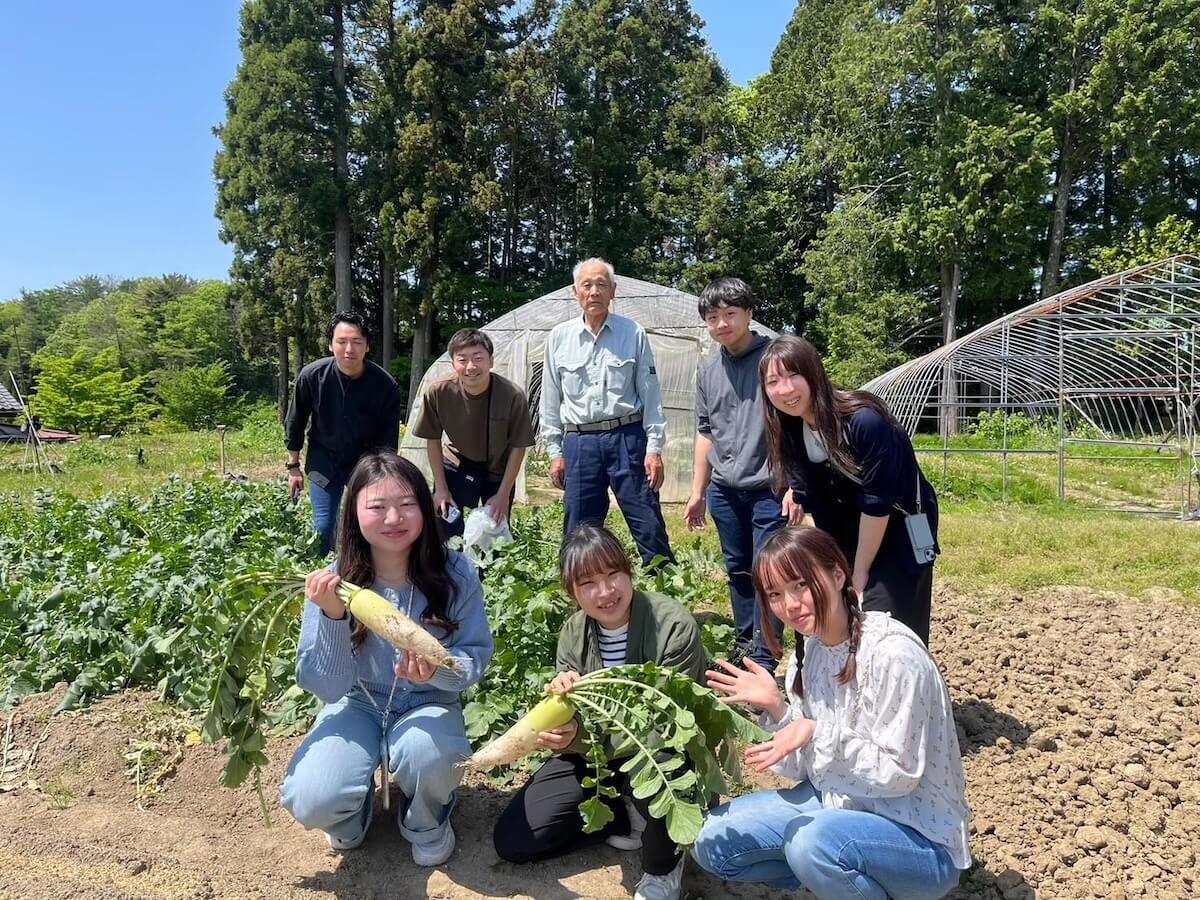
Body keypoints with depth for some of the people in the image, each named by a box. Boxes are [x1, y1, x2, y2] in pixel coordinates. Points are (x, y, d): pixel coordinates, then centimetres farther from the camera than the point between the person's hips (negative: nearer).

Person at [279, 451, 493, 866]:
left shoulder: (455, 573, -18)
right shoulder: (332, 582, -17)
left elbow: (476, 657, -11)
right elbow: (327, 688, -18)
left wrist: (438, 669, -34)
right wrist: (332, 616, -34)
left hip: (427, 703, 0)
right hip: (357, 704, 1)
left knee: (430, 754, -34)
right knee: (310, 802, -24)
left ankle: (426, 823, 5)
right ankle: (355, 809, 16)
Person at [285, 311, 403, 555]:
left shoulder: (386, 385, -21)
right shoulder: (311, 376, -16)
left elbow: (388, 442, -11)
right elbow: (295, 423, -1)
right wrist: (293, 467, 5)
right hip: (324, 462, 1)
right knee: (324, 527, -2)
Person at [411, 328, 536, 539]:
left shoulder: (513, 396, -28)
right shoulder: (438, 393, -24)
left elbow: (518, 447, -15)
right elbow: (433, 440, -8)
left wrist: (503, 494, -12)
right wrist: (441, 488, -6)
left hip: (499, 472, -1)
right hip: (456, 468, 1)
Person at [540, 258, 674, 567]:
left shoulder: (633, 334, 3)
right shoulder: (559, 337, 8)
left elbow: (650, 394, 3)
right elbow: (550, 400, 10)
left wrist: (654, 448, -3)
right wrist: (555, 452, 7)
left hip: (627, 438, -2)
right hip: (579, 442, 2)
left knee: (649, 526, -1)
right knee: (578, 532, 7)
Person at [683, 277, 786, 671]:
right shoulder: (709, 370, 10)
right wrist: (698, 492, 16)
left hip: (769, 489, -6)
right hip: (725, 490, 6)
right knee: (738, 571, 17)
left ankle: (763, 660, 9)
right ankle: (744, 644, 33)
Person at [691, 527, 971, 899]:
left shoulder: (893, 653, -25)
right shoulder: (810, 651, -2)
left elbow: (899, 775, -22)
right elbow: (806, 767, 2)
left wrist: (820, 735, -33)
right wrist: (775, 708, -14)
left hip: (918, 836, -7)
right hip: (839, 804, 7)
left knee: (811, 840, -35)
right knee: (714, 841, 1)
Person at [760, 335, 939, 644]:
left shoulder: (866, 422, -29)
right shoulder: (790, 429, -9)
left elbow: (877, 504, -24)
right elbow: (811, 495, 2)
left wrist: (860, 572, -16)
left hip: (898, 535, -6)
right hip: (847, 540, 6)